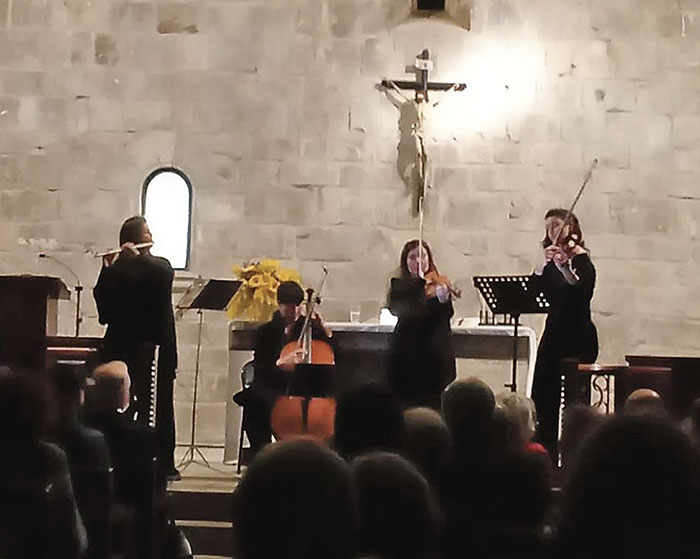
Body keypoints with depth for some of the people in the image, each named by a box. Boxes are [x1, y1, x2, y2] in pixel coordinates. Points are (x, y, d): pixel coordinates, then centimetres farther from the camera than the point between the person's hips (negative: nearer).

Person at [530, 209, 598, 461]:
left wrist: (564, 267, -41)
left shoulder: (580, 259, -7)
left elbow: (582, 289, -26)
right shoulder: (552, 260, 13)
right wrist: (545, 262, -17)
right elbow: (535, 284, -2)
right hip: (555, 333, 7)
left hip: (579, 338, -7)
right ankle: (546, 451, 16)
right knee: (543, 396, 7)